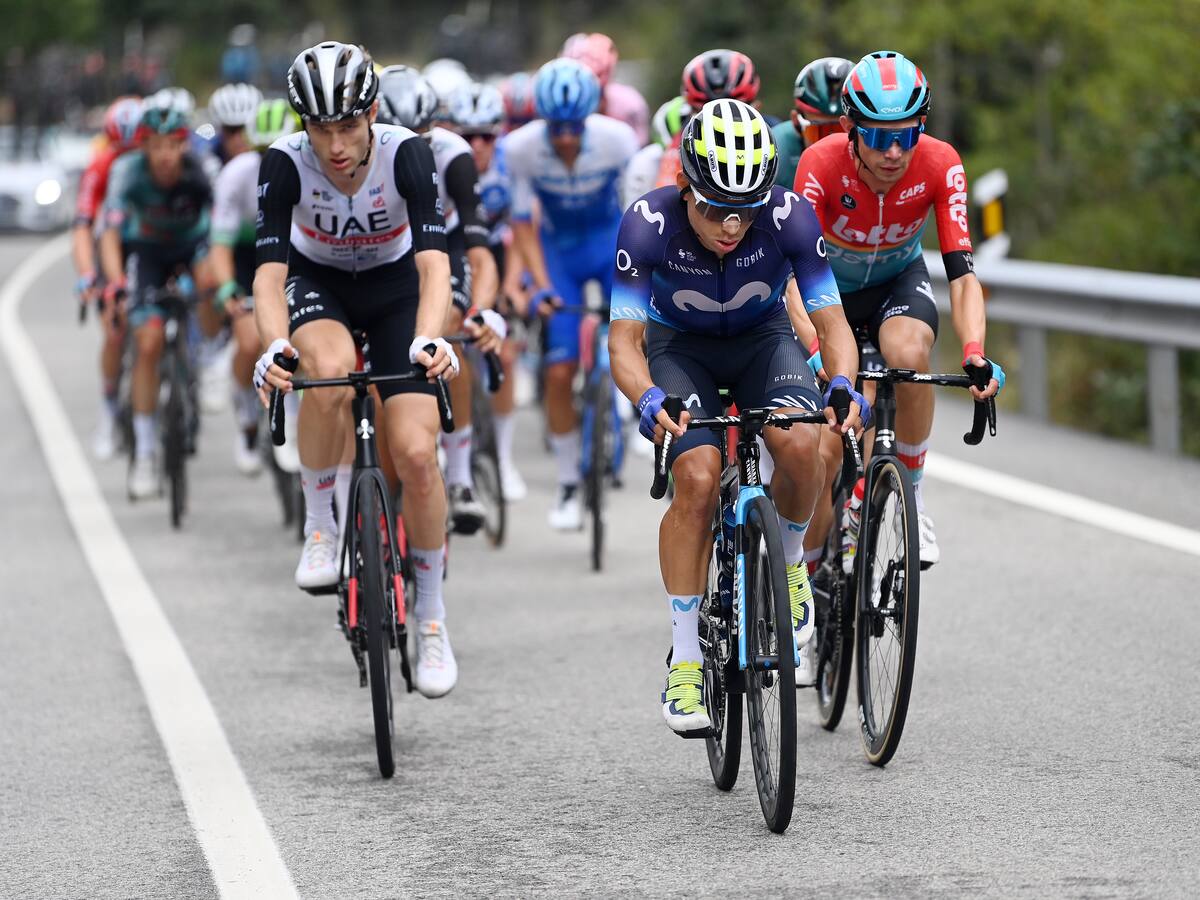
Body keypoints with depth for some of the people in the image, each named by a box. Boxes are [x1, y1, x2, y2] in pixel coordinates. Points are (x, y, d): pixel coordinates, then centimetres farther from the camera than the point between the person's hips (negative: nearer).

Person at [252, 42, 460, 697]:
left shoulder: (406, 153, -29)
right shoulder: (285, 163, -27)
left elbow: (433, 259, -38)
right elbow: (269, 269, -34)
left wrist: (429, 339, -56)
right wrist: (274, 347, -54)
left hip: (395, 286, 0)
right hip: (316, 282, 0)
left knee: (416, 453, -14)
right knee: (330, 369, -37)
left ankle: (432, 620, 4)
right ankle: (320, 529, -14)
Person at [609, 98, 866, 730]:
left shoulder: (788, 216, -28)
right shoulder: (648, 224, -30)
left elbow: (832, 321, -22)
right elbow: (624, 337, -27)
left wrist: (843, 385, -42)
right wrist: (648, 399, -48)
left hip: (762, 337, 1)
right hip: (679, 346, -1)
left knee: (799, 443, -29)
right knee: (698, 480, -24)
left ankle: (789, 561, 2)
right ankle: (685, 661, -14)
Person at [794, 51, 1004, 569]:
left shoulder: (940, 166, -28)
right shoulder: (821, 164, -32)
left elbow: (961, 273, -32)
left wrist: (974, 353, -48)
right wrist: (815, 352, -54)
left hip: (898, 280, 0)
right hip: (831, 287, 0)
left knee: (909, 356, -34)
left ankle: (911, 493, -13)